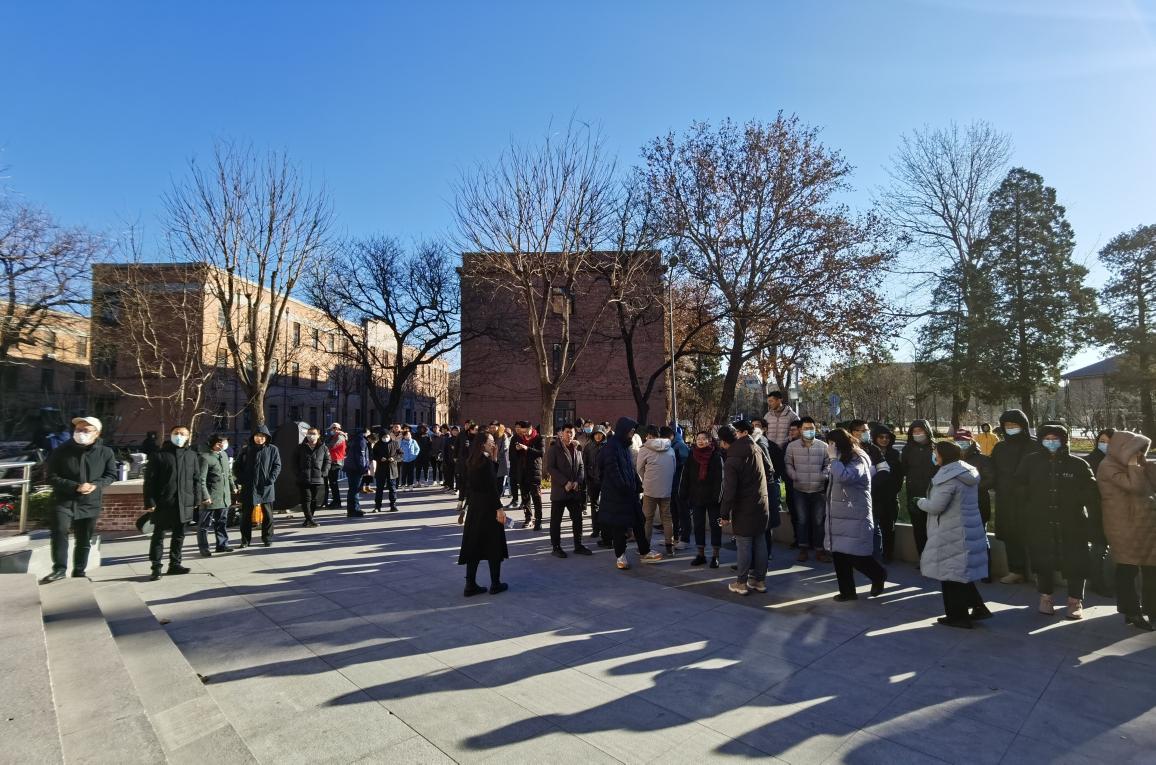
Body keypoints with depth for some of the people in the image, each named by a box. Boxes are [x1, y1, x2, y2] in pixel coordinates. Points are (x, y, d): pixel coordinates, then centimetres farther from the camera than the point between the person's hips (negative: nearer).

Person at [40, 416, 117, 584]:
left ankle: (79, 572, 23)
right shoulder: (61, 452, -3)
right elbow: (52, 477, -4)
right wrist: (75, 486, -20)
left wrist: (95, 485, -17)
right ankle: (59, 569, -14)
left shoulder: (106, 453, -1)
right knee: (59, 530, -24)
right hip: (64, 500, -1)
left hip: (91, 503, 1)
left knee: (84, 540, 9)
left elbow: (111, 475, 4)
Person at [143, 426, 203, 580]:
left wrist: (197, 499, 5)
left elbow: (196, 479, 10)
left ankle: (175, 564, 22)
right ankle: (156, 567, 12)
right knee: (159, 535, 4)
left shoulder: (192, 455, 8)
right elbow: (150, 480, -4)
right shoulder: (159, 455, -2)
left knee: (179, 535, 12)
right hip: (163, 503, -3)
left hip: (185, 503, 3)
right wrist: (150, 502, -11)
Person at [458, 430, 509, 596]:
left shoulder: (471, 461, 7)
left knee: (474, 543, 10)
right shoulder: (486, 460, -16)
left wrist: (493, 457, 8)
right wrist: (499, 508, -18)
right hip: (488, 506, -7)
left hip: (474, 506, 8)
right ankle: (495, 584, 13)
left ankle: (470, 584, 13)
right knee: (493, 544, 5)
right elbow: (491, 486, -20)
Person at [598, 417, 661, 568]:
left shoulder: (625, 446, 13)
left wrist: (638, 485, 10)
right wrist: (623, 487, -22)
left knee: (639, 521, 11)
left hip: (630, 492, 9)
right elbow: (612, 470, -21)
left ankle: (645, 552, 20)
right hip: (616, 494, -9)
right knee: (619, 524, 2)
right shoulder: (611, 446, -14)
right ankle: (620, 555, 14)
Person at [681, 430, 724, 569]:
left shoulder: (716, 456, -5)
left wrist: (718, 496, -17)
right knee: (698, 526, 9)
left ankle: (715, 556, 13)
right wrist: (684, 495, 1)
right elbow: (686, 477, 6)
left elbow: (720, 478, -10)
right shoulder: (692, 457, 5)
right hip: (696, 498, 4)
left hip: (712, 498, -4)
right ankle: (701, 554, 19)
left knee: (715, 526, 4)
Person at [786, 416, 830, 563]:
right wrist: (795, 476, -9)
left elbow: (829, 464, 6)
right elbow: (788, 464, 4)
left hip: (819, 489, 0)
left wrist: (823, 476, -9)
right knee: (802, 520, 7)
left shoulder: (823, 446, -1)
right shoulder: (792, 446, 0)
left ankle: (819, 550, 16)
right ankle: (803, 549, 17)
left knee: (818, 521, 5)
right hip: (800, 489, 0)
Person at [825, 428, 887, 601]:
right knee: (839, 555, 8)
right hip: (839, 516, 9)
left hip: (855, 519, -8)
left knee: (856, 556, -3)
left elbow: (844, 477, -32)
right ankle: (847, 591, 17)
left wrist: (834, 458, -24)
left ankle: (879, 575, 25)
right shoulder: (842, 460, 15)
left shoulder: (858, 461, -14)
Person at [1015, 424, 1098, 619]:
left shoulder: (1078, 465, -1)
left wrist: (1100, 521, -5)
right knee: (1042, 561, 8)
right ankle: (1045, 597, 25)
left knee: (1075, 562, 5)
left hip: (1072, 524, 0)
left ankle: (1075, 600, 21)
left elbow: (1092, 494, 1)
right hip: (1040, 524, 0)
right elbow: (1019, 488, 1)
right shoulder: (1031, 462, -1)